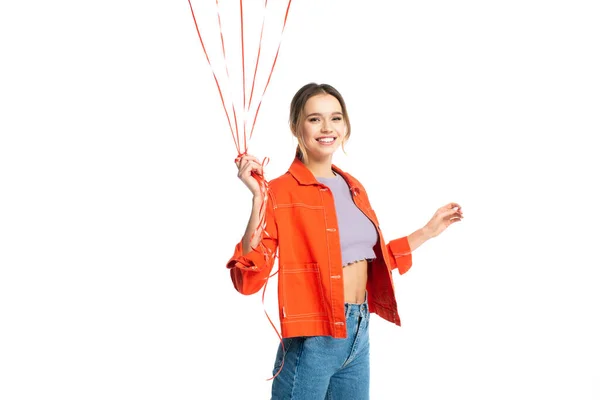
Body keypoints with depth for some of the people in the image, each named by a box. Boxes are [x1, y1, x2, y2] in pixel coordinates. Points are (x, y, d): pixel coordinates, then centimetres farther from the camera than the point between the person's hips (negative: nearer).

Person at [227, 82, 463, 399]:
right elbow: (248, 280, -19)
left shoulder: (353, 188, 10)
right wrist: (258, 199, -27)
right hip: (312, 340, -7)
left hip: (358, 335, 7)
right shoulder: (281, 191, -11)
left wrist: (428, 231, 24)